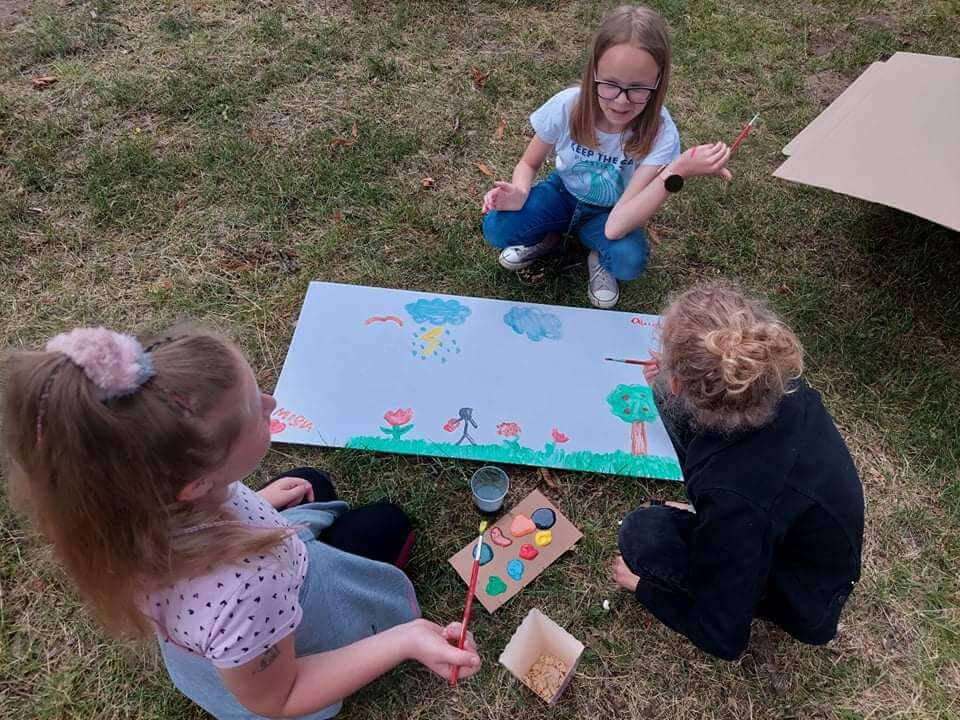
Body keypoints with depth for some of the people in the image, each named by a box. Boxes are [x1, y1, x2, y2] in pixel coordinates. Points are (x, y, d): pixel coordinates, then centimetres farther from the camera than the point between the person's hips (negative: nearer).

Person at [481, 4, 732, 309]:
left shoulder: (659, 132, -30)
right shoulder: (567, 105, -26)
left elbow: (616, 226, -38)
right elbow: (529, 163, -7)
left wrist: (679, 171, -48)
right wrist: (519, 193, -31)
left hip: (611, 212, -1)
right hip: (564, 193, 1)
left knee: (630, 261, -33)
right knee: (496, 228, -26)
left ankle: (598, 255, 4)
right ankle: (550, 237, 8)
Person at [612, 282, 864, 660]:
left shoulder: (733, 500, -43)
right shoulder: (782, 389, -23)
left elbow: (725, 640, -26)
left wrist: (643, 584, -11)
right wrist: (668, 385, 2)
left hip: (805, 606, -5)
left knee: (643, 533, -22)